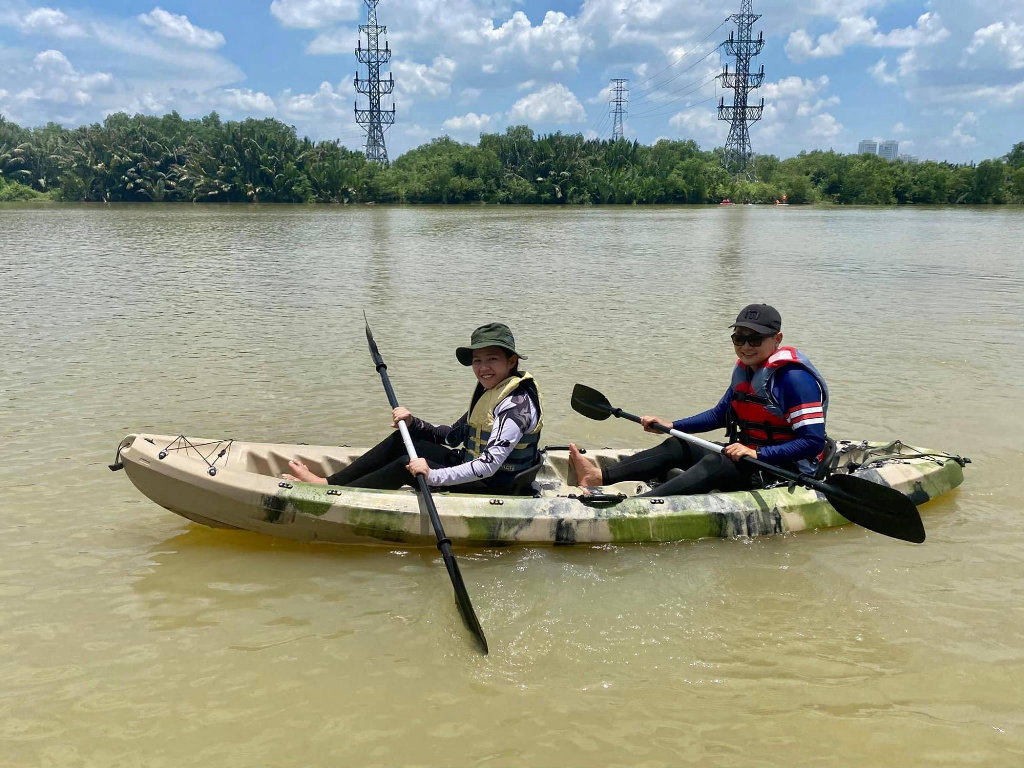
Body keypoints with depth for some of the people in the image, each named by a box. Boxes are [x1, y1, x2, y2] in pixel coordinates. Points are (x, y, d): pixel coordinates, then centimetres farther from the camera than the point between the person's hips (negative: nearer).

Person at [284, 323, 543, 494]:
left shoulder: (516, 404, -22)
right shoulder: (488, 391, 8)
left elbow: (490, 464, -31)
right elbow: (453, 436, 11)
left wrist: (434, 476, -34)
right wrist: (413, 423, -4)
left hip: (494, 487, -9)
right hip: (470, 464, 9)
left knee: (406, 465, -19)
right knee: (401, 439, 3)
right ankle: (327, 482, 3)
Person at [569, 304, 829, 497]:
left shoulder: (794, 378, -18)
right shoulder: (744, 371, 9)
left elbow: (814, 441, -23)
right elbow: (719, 415, 20)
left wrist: (757, 454, -30)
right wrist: (672, 425, 9)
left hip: (786, 470, -9)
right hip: (748, 456, 9)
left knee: (714, 464, -32)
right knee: (676, 447, -1)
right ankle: (599, 476, -13)